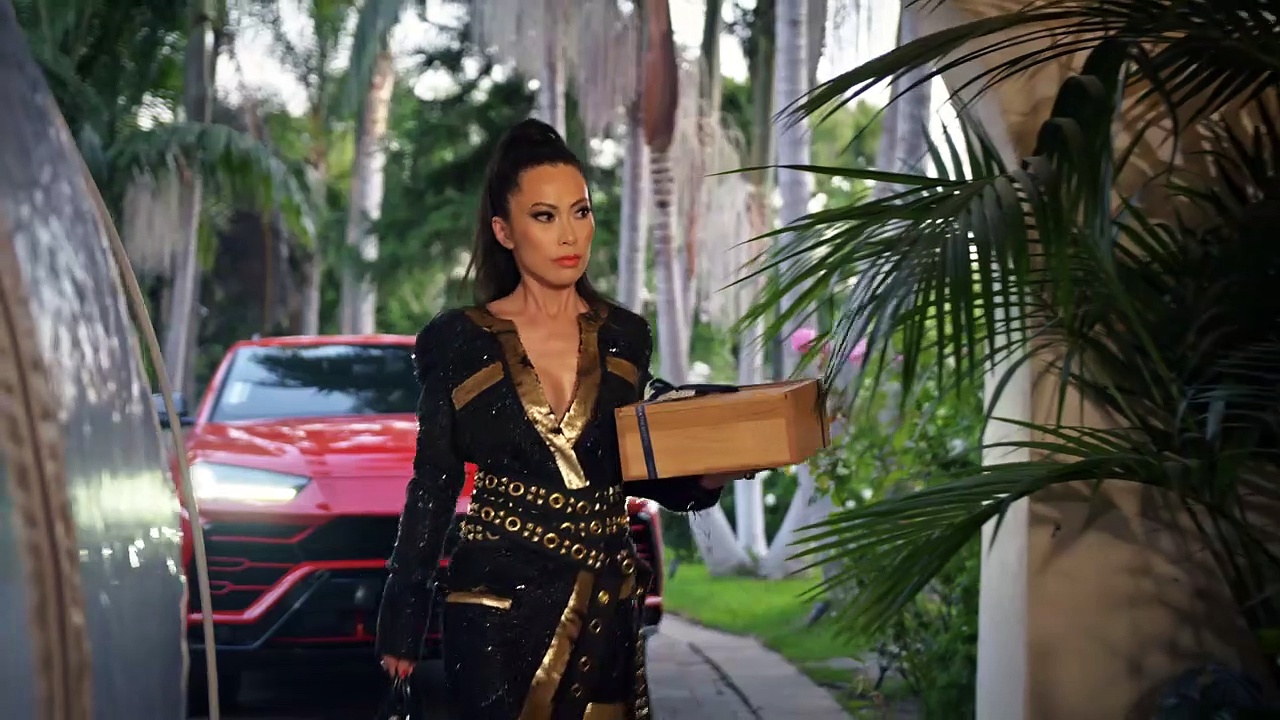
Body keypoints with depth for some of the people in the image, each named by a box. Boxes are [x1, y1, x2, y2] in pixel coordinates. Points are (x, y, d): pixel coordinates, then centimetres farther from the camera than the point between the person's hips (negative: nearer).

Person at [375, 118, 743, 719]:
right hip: (499, 611, -3)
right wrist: (401, 628, 1)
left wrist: (704, 476, -5)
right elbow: (433, 488, 1)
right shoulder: (459, 342, -3)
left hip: (607, 607, 3)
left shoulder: (625, 338, 6)